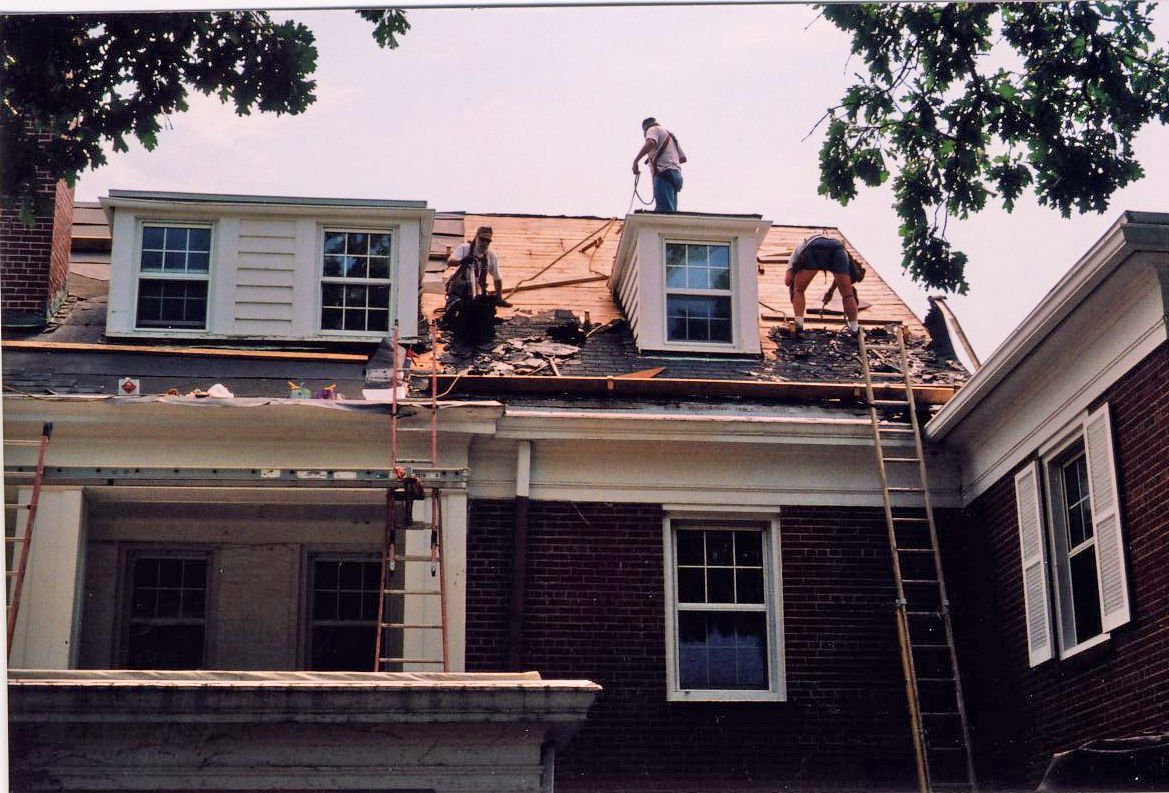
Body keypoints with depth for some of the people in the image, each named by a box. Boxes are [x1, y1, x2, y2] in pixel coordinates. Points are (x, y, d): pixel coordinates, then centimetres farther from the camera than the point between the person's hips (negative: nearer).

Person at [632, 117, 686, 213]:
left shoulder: (653, 129, 9)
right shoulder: (670, 134, 33)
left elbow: (650, 143, -16)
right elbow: (683, 158, 31)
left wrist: (636, 160, -17)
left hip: (664, 173, -8)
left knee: (665, 212, -22)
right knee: (671, 212, 0)